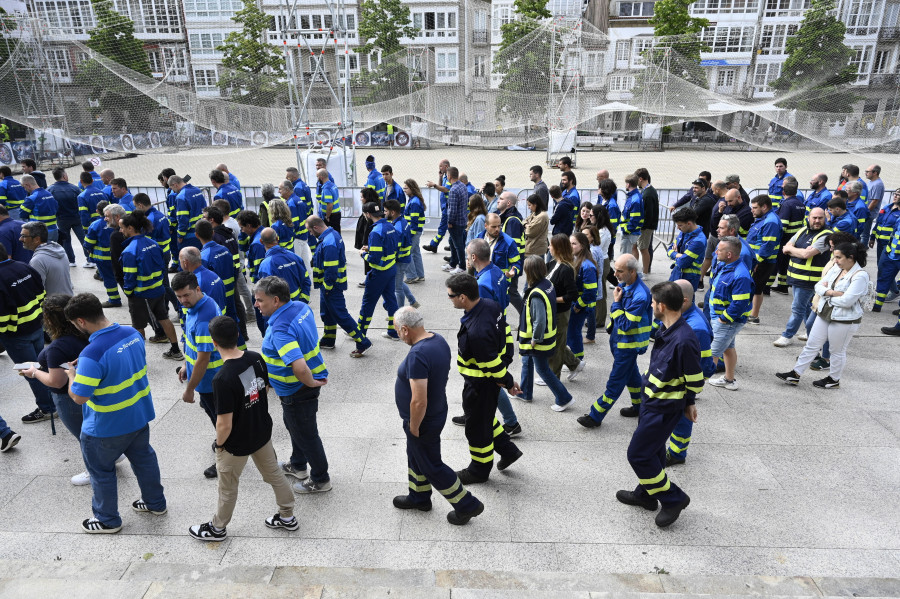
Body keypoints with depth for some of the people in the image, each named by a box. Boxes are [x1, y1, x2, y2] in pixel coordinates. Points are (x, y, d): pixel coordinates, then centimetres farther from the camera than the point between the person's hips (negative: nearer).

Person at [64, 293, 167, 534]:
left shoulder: (92, 354, -32)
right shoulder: (132, 333, -8)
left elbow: (78, 397, -25)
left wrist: (71, 375, -6)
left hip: (106, 427, -7)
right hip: (139, 415, 7)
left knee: (101, 471, 17)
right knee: (143, 458, 24)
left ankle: (107, 520, 35)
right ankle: (156, 502, 42)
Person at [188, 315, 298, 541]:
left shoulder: (222, 379, -32)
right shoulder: (256, 359, -13)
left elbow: (225, 424, -26)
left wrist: (219, 444, -6)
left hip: (236, 443, -6)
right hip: (263, 432, 6)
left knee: (227, 488, 19)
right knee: (274, 474, 24)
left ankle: (218, 528, 43)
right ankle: (287, 516, 40)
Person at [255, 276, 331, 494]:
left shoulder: (281, 330, -33)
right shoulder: (301, 306, -4)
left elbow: (299, 367, -44)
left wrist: (311, 383, -24)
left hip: (297, 392, -10)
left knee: (305, 434, 10)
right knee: (293, 425, 29)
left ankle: (320, 480, 29)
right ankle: (298, 465, 50)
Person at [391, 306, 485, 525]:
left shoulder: (417, 356, -34)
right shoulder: (439, 340, -4)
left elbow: (419, 401, -33)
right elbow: (444, 375, 12)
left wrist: (414, 427, -18)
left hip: (423, 421, -9)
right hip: (437, 412, 9)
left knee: (431, 466, 10)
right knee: (415, 456, 27)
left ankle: (467, 505, 23)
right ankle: (419, 498, 47)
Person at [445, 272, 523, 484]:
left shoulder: (476, 332, -38)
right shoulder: (490, 305, -9)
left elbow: (493, 364, -27)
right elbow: (504, 332, 5)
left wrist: (508, 382, -11)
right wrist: (507, 361, 15)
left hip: (480, 383, -9)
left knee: (477, 426, 13)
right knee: (485, 415, 29)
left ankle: (479, 469, 35)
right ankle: (508, 450, 42)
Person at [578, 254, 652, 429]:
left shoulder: (640, 296, -29)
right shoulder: (625, 284, -1)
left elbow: (626, 325, -27)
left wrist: (616, 302, -24)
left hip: (628, 344, -9)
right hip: (618, 339, 9)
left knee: (616, 380, 2)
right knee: (631, 373, 24)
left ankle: (595, 416, 9)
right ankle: (640, 405, 43)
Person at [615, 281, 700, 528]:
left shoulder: (684, 341, -29)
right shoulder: (666, 329, 1)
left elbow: (695, 381, -19)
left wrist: (686, 403, -2)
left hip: (663, 408, -9)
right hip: (652, 400, 9)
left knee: (638, 454, -1)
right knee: (652, 451, 22)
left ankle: (673, 498, 16)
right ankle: (645, 494, 40)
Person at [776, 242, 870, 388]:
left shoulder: (860, 276, -19)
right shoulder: (836, 269, 3)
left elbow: (846, 301, -26)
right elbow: (819, 286, 3)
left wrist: (827, 292, -10)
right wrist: (831, 292, -18)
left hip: (844, 320, -7)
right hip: (825, 315, 7)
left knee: (838, 351, 11)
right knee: (811, 345, 10)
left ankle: (834, 380, 30)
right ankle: (795, 375, 16)